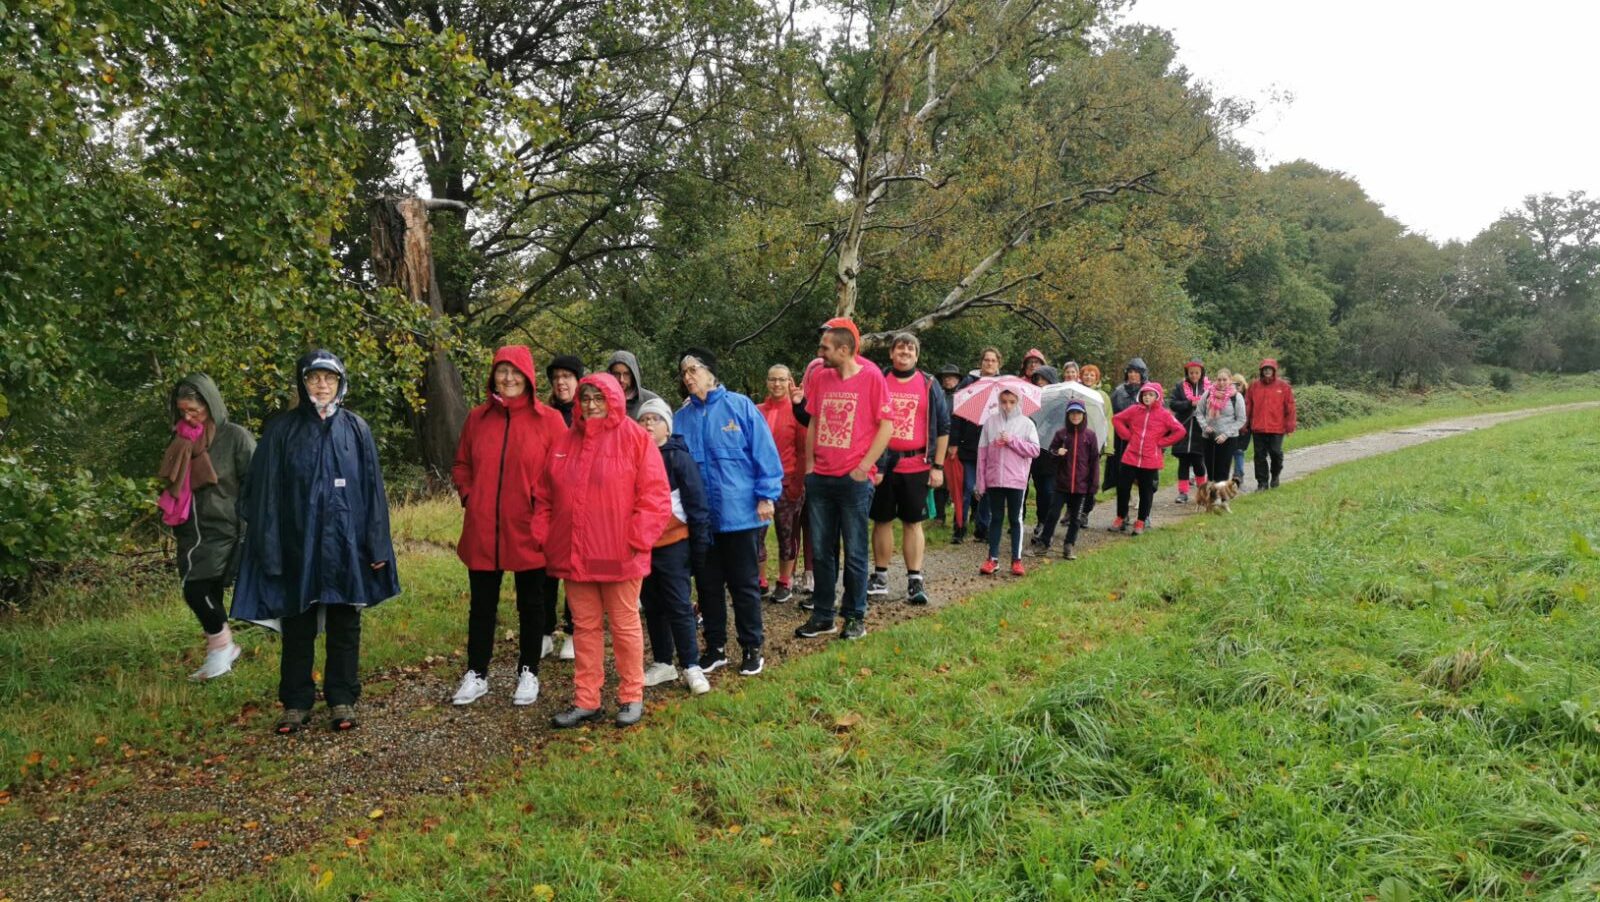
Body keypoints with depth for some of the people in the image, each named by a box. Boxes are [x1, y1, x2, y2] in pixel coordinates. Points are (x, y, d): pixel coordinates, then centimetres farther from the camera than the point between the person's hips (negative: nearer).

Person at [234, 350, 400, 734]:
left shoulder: (356, 429, 4)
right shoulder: (281, 430, 1)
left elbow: (373, 489, 4)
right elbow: (265, 492, 1)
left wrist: (377, 544, 0)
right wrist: (270, 550, -5)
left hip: (346, 545, 1)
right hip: (298, 546, 0)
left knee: (345, 626, 7)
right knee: (297, 627, 8)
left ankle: (342, 701, 18)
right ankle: (296, 704, 19)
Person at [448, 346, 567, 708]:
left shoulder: (549, 420, -6)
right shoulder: (477, 418, 4)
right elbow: (461, 465, 13)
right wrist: (468, 495, -1)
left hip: (528, 531, -2)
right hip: (482, 531, 3)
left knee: (530, 604, 12)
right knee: (481, 605, 13)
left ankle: (528, 673, 26)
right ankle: (476, 674, 26)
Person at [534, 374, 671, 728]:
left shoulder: (635, 438, -6)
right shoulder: (565, 441, 11)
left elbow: (655, 496, -11)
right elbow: (544, 496, 13)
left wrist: (637, 539, -16)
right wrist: (541, 537, 4)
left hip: (618, 556, -5)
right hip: (573, 554, 5)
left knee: (625, 626, 7)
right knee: (584, 627, 11)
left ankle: (631, 697, 20)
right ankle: (585, 701, 20)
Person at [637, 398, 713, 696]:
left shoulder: (679, 458, -6)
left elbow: (696, 501, -7)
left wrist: (700, 542, -10)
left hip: (672, 544, -5)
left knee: (678, 606, -2)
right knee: (652, 607, 12)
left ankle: (691, 667, 5)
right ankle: (662, 663, 23)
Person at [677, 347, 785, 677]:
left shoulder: (740, 406, -4)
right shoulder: (682, 418, 7)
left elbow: (764, 452, -6)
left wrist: (767, 495, -11)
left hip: (741, 514, -4)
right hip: (700, 518, 4)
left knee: (745, 584, 6)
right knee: (708, 585, 13)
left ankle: (752, 649, 19)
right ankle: (715, 648, 26)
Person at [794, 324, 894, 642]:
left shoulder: (871, 377, -7)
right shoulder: (819, 377, 7)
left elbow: (886, 426, -8)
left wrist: (863, 468, -11)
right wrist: (809, 465, 8)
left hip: (854, 480, -5)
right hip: (820, 478, 5)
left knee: (854, 553, 4)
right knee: (821, 551, 10)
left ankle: (855, 617, 16)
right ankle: (822, 617, 20)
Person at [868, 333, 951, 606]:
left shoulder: (929, 385, 5)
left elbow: (943, 427, 6)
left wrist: (938, 466, 1)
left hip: (917, 466, -1)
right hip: (882, 464, 1)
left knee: (912, 522, 3)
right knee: (882, 520, 8)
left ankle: (915, 580, 7)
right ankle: (880, 578, 17)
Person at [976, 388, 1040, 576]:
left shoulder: (1026, 423, 0)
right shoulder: (990, 422, 3)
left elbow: (1035, 450, -5)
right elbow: (982, 453, 3)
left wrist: (1012, 441, -15)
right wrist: (981, 482, 1)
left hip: (1016, 480, -1)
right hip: (994, 479, 1)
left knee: (1015, 519, 5)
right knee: (995, 518, 8)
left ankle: (1016, 559, 11)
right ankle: (993, 558, 13)